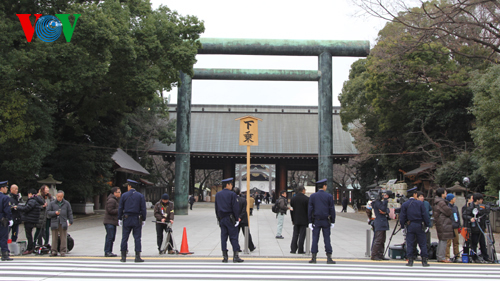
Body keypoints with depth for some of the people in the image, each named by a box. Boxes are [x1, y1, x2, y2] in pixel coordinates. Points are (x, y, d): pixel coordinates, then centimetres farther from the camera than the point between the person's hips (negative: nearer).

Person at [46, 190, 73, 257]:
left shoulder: (66, 203, 9)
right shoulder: (52, 203, 6)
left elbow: (70, 213, 12)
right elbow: (48, 212, 5)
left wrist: (70, 221, 6)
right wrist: (55, 213, -12)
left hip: (63, 223, 0)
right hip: (54, 223, 0)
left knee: (63, 238, 0)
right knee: (54, 238, 2)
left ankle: (63, 251, 5)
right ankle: (54, 251, 9)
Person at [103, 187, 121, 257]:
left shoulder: (116, 200, 19)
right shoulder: (111, 200, -15)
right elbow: (110, 210, -20)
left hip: (113, 222, 10)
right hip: (109, 221, -10)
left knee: (112, 237, 11)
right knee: (109, 236, -11)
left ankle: (109, 252, 16)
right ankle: (107, 252, -8)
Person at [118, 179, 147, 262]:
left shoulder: (124, 195, 1)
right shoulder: (140, 196, 1)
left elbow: (120, 208, 2)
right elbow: (143, 209, -1)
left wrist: (120, 219, 9)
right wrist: (143, 219, 6)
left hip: (126, 219, 0)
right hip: (137, 220, 0)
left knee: (124, 238, 6)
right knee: (137, 238, 2)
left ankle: (123, 257, 6)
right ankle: (137, 257, -1)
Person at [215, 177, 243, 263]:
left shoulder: (217, 194, 9)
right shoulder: (232, 194, -9)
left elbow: (216, 208, 13)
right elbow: (235, 207, -11)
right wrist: (237, 218, -2)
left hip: (221, 218, 5)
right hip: (230, 219, -5)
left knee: (223, 237, 6)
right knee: (233, 237, -1)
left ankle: (225, 256, 6)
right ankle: (235, 256, -3)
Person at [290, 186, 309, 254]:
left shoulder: (293, 199, 4)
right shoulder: (307, 199, -10)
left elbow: (291, 210, 7)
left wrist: (293, 220, 14)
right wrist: (309, 220, 0)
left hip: (296, 220, 4)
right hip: (304, 220, -4)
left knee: (295, 235, 9)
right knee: (302, 235, 1)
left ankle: (293, 249, 6)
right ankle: (300, 250, 2)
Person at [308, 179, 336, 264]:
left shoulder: (313, 196, 1)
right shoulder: (329, 196, -2)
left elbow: (310, 209, -1)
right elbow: (332, 209, -2)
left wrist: (310, 222, 3)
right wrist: (332, 222, 5)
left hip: (316, 221, 1)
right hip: (326, 221, -1)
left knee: (315, 239, 3)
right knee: (327, 239, 3)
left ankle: (314, 258, 3)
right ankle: (329, 258, 4)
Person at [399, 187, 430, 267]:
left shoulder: (404, 204, -1)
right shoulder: (420, 203, -4)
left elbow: (402, 217, -2)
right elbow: (425, 215, -4)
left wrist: (403, 226, 6)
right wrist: (427, 225, 3)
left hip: (409, 226, 1)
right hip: (419, 225, 0)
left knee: (409, 244, 4)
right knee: (422, 243, 7)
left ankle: (410, 260, 2)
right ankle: (424, 261, 7)